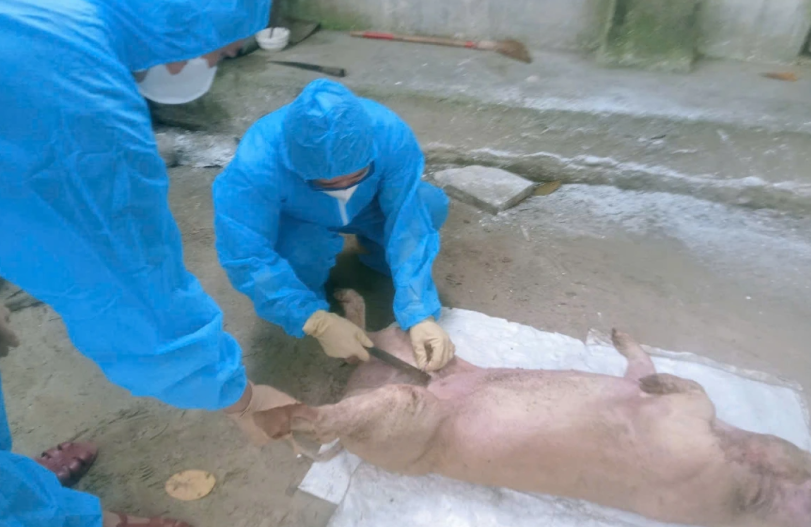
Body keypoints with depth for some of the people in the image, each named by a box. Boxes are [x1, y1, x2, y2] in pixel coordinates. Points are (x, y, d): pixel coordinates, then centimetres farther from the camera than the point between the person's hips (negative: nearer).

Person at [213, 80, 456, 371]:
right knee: (302, 253, -35)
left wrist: (420, 314, -38)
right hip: (294, 222, -2)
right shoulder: (255, 164, -39)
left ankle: (377, 251, 8)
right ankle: (309, 291, 1)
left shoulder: (391, 134, -33)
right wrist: (318, 322, -41)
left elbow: (408, 223, -31)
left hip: (366, 206, 2)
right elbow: (245, 257, -35)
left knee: (431, 206, -22)